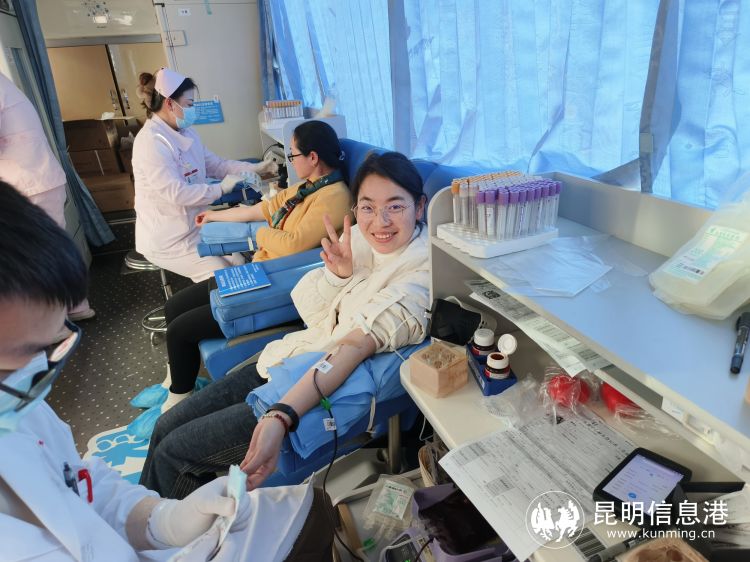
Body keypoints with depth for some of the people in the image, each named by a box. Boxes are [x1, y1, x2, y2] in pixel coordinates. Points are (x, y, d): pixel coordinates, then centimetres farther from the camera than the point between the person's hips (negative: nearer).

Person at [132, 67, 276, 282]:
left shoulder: (185, 133, 7)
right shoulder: (151, 141, -22)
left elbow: (215, 164, 12)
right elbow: (175, 193, -29)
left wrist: (255, 168, 3)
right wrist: (221, 188, -21)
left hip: (195, 227, 9)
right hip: (168, 239, -9)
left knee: (239, 263, 4)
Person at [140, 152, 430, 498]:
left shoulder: (421, 268, -20)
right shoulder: (359, 238, -1)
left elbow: (357, 345, -30)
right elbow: (311, 314, 3)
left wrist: (280, 418, -37)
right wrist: (337, 275, -18)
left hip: (323, 393, -7)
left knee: (172, 453, 1)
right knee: (166, 427, 14)